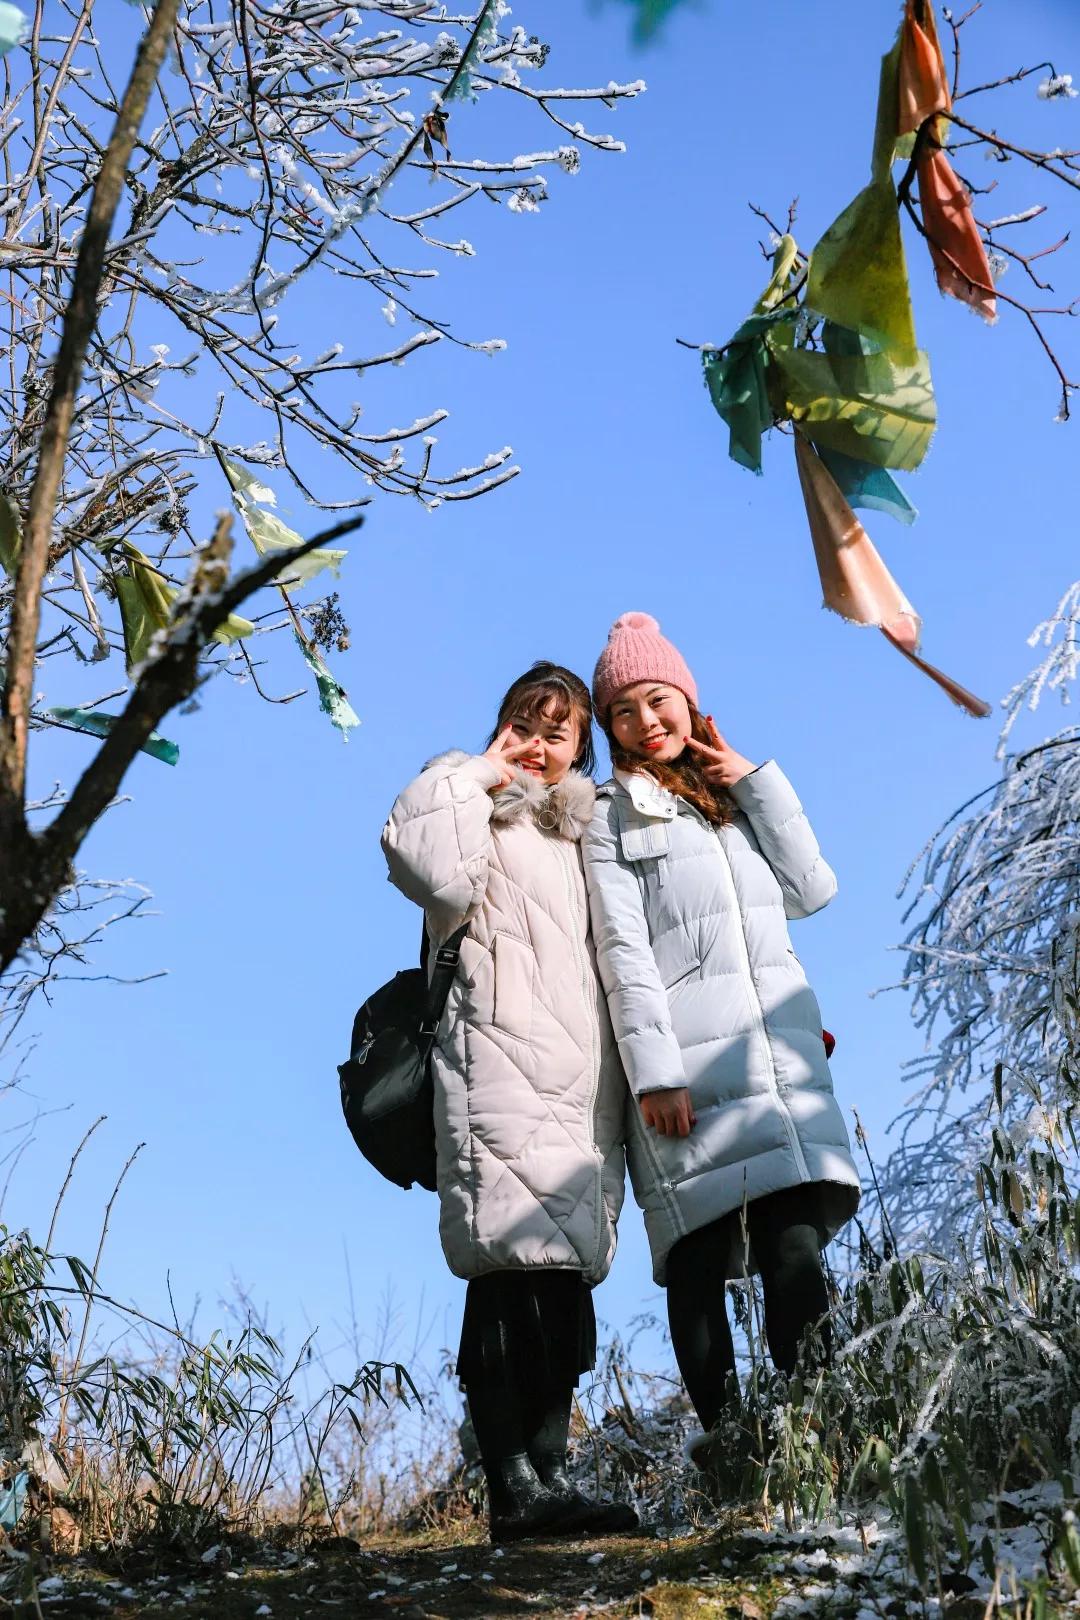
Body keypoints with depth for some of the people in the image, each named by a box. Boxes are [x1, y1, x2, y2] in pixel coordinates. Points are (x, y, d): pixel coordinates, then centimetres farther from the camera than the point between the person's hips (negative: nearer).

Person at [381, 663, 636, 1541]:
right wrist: (474, 777, -4)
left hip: (584, 1077, 7)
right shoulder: (472, 807, 9)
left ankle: (544, 1480, 8)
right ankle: (521, 1487, -15)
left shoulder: (578, 834, 27)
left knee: (561, 1276, 4)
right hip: (503, 1059, -7)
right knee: (520, 1269, -16)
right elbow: (438, 878, -14)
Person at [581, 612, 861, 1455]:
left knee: (796, 1243, -11)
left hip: (783, 1050, 3)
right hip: (687, 1062, -3)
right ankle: (724, 1440, -2)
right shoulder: (611, 819, 9)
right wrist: (655, 1073, -13)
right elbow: (623, 953, -3)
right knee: (697, 1258, -6)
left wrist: (756, 782, 8)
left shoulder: (741, 798, 24)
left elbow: (815, 890, 11)